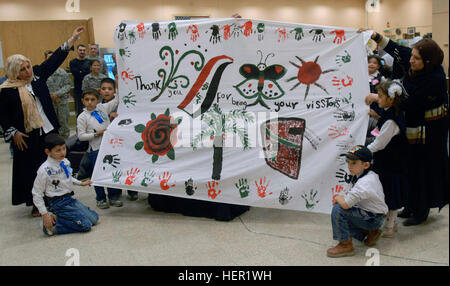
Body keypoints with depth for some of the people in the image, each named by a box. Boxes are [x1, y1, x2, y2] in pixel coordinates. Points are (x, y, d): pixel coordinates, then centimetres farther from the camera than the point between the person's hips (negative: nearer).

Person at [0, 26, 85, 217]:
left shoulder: (37, 75, 5)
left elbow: (55, 60, 6)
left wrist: (71, 40, 4)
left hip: (49, 131, 4)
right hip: (27, 137, -4)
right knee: (31, 170, 4)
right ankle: (36, 204, 15)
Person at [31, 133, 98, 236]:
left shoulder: (66, 162, 1)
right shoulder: (45, 170, -18)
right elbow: (37, 194, -13)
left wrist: (81, 183, 18)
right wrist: (45, 214, -16)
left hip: (70, 199, 8)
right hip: (59, 204, -8)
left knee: (94, 218, 7)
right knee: (85, 225, -14)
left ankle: (58, 218, 11)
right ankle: (53, 223, -4)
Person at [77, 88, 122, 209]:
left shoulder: (103, 108, 3)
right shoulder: (82, 117, -6)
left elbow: (117, 100, 6)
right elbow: (81, 136, -8)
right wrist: (97, 134, -15)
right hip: (95, 149, -3)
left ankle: (113, 196, 24)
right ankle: (101, 199, 19)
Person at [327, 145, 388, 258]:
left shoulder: (364, 183, -28)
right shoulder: (372, 175, 3)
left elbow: (345, 204, -31)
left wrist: (338, 198, -10)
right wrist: (342, 198, 6)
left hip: (374, 219, -10)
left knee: (338, 209, -23)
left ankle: (345, 245, -10)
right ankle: (370, 232, 20)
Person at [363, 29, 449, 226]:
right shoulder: (411, 62, -8)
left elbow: (409, 102, -30)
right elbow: (393, 48, 7)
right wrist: (375, 36, -7)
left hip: (430, 127, -7)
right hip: (413, 123, 7)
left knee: (423, 166, 3)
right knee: (411, 163, 15)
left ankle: (421, 211, 19)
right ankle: (412, 205, 30)